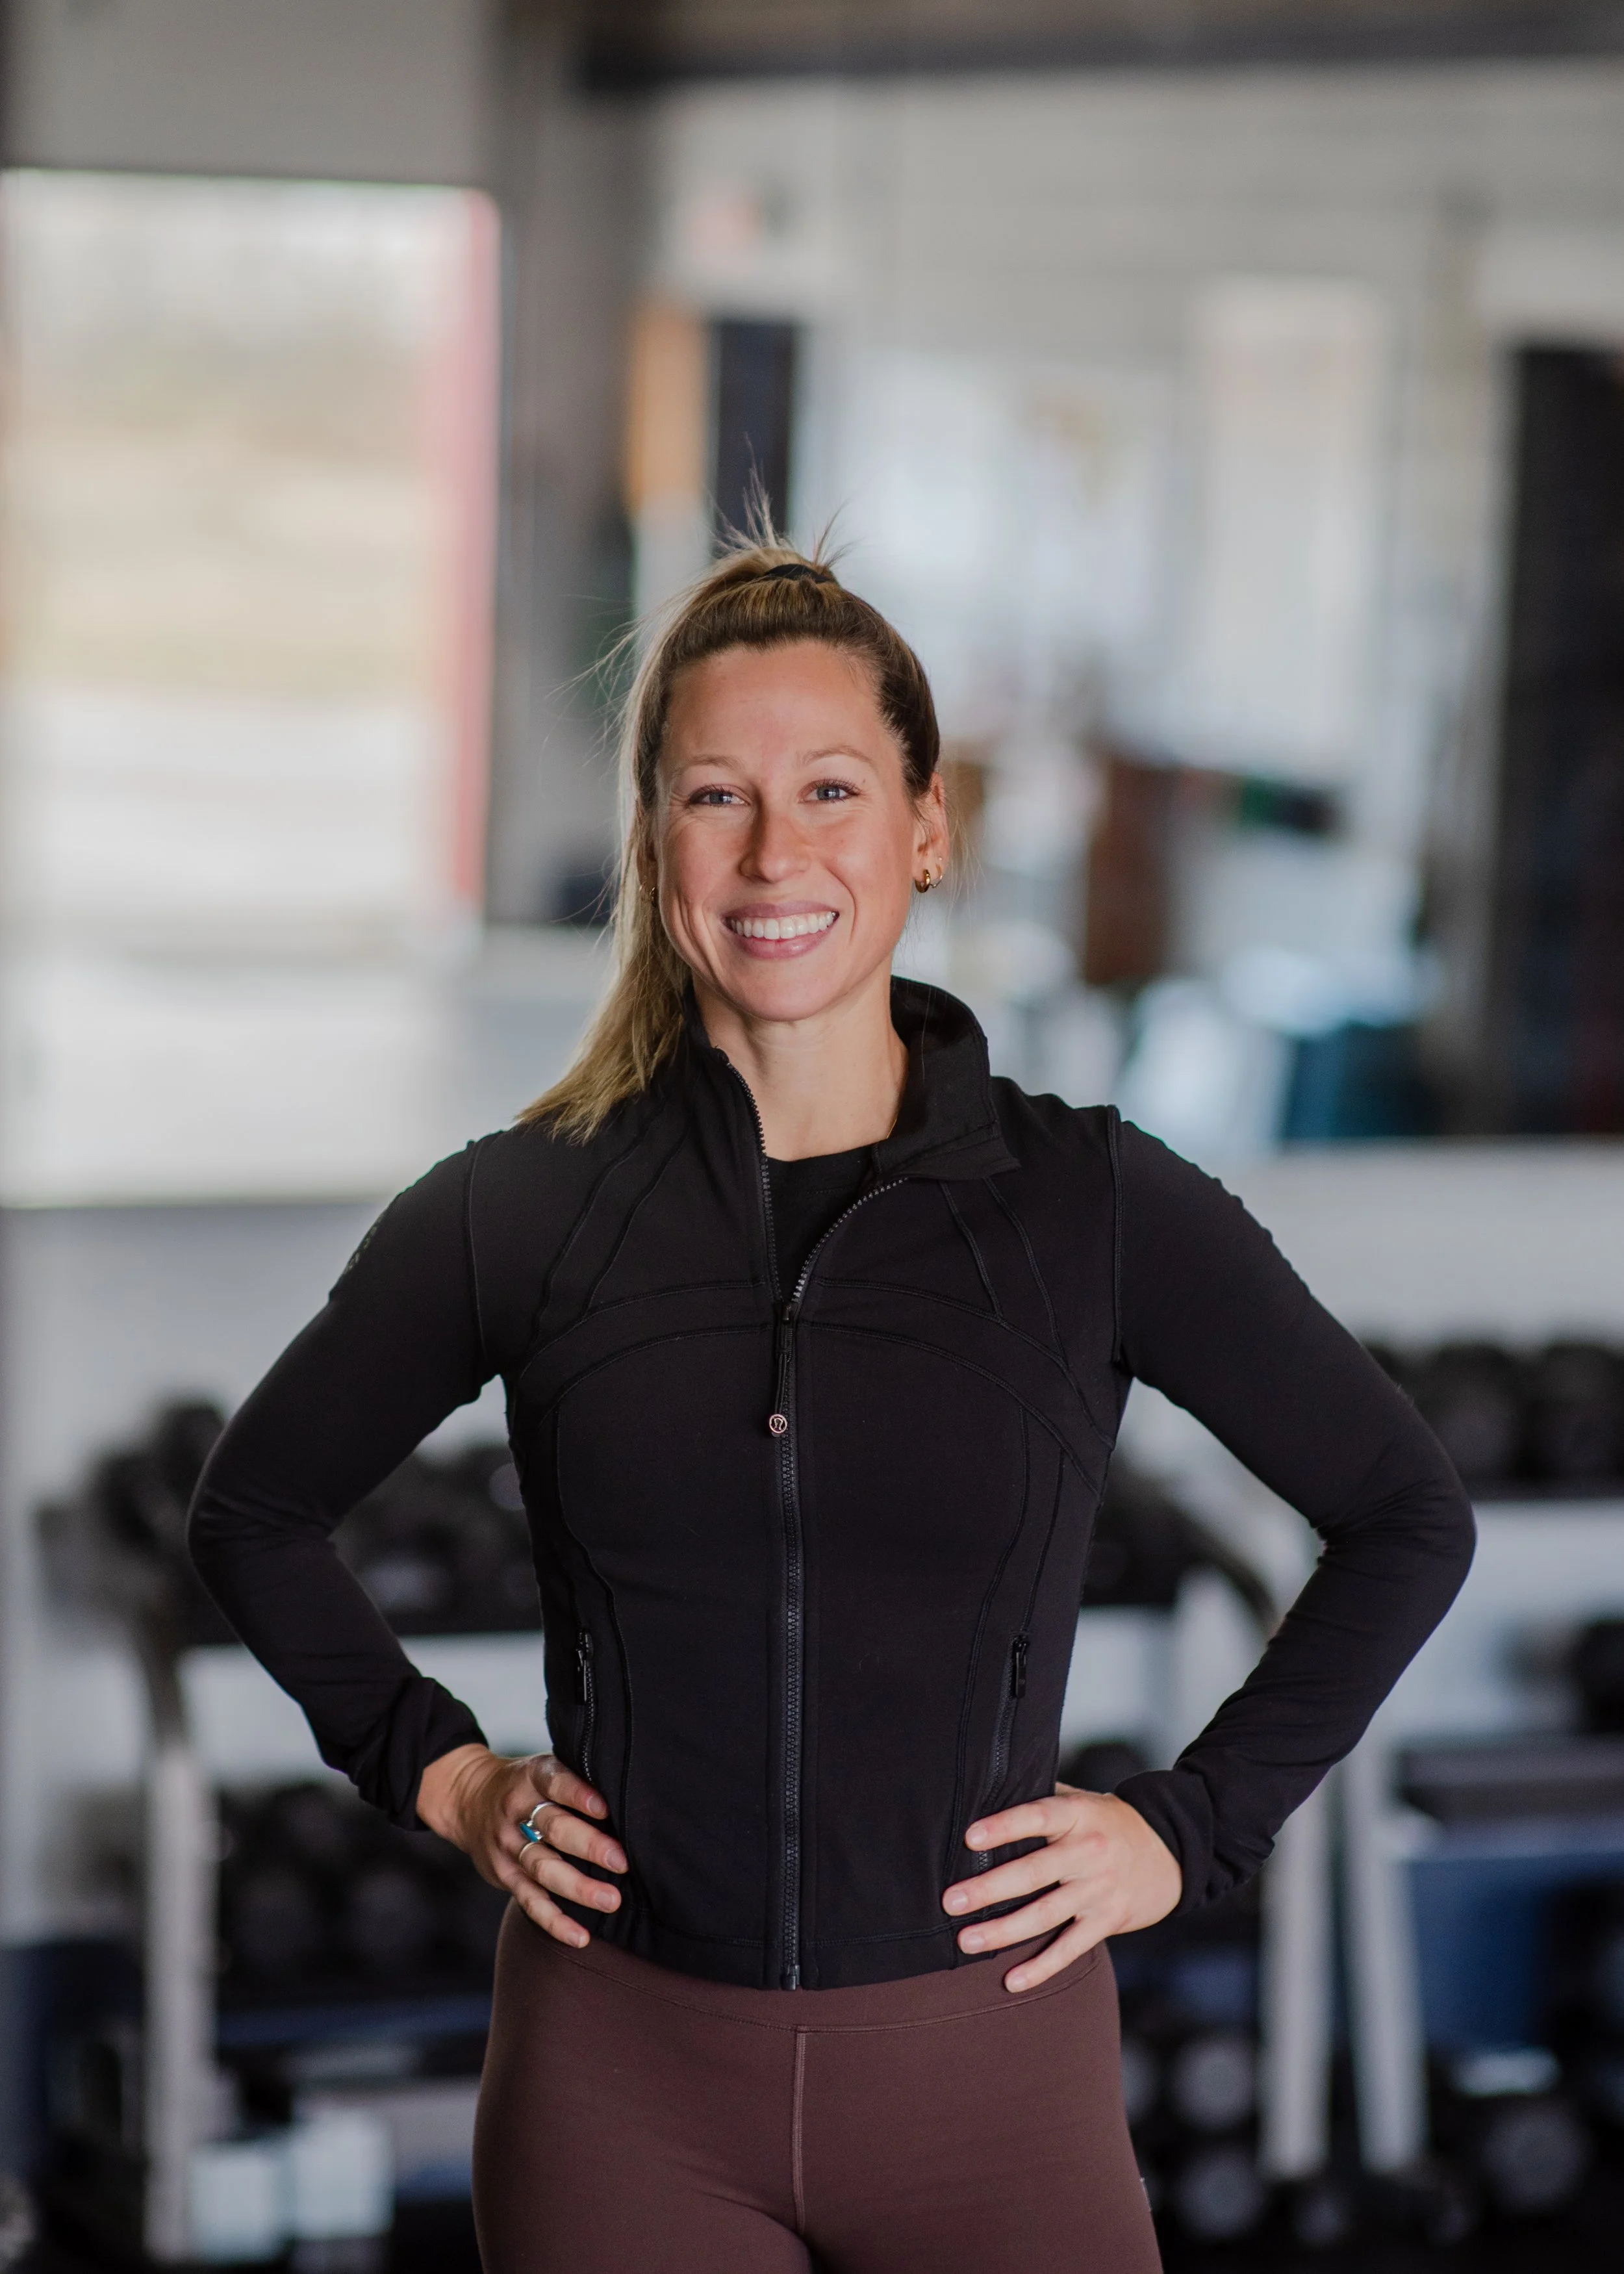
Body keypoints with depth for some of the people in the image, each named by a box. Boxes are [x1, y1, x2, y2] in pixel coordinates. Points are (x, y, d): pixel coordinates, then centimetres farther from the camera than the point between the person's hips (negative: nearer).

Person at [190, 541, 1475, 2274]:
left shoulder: (1096, 1207, -3)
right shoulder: (517, 1216, -1)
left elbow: (1407, 1520, 8)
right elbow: (254, 1515, 15)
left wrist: (1193, 1824, 3)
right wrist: (437, 1773, 6)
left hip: (984, 2066, 0)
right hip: (625, 2081, 1)